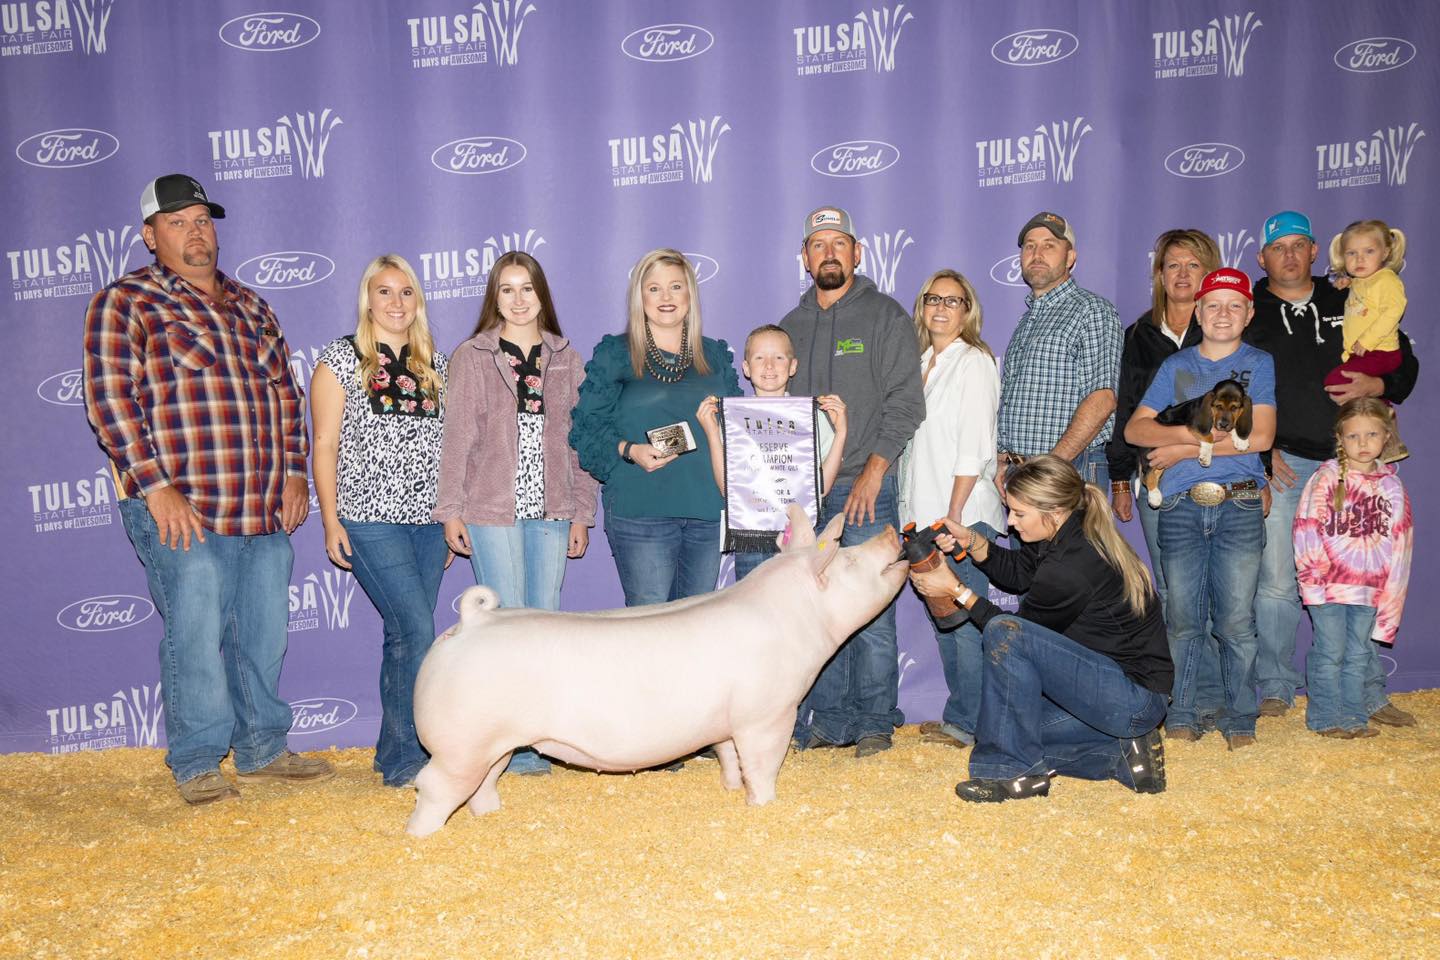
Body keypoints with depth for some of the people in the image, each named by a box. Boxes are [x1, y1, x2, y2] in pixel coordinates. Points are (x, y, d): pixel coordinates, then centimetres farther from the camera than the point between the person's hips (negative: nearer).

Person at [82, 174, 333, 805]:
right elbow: (110, 399, -9)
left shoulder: (250, 306, 18)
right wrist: (154, 486, -16)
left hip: (267, 512, 6)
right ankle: (197, 764, 14)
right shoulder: (125, 303, 0)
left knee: (263, 636, 12)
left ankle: (262, 750, 26)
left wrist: (294, 472, 11)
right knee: (196, 639, -2)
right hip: (184, 513, -6)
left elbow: (285, 391, 20)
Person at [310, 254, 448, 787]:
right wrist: (330, 519, -7)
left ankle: (395, 756, 18)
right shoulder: (341, 358, 1)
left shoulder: (433, 361, 14)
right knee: (417, 629, -13)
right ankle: (407, 758, -3)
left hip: (428, 519, 5)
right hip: (370, 518, -5)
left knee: (404, 636, 8)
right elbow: (324, 443, -2)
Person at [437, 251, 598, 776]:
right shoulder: (471, 356, 3)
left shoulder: (565, 358, 11)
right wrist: (450, 510, -4)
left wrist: (582, 511, 7)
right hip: (493, 510, -3)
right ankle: (513, 742, 6)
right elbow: (457, 436, 0)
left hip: (552, 510, 3)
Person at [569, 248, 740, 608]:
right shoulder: (615, 354, 4)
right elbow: (586, 429, 1)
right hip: (640, 509, -4)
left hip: (708, 511, 4)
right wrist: (630, 451, -16)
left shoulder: (716, 355, 16)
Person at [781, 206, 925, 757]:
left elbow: (905, 403, -5)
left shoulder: (885, 316, 3)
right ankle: (830, 721, 14)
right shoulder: (791, 325, 16)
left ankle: (875, 723, 9)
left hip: (864, 489, -4)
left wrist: (873, 470, -13)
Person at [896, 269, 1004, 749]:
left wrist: (953, 515, -18)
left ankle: (970, 723, 6)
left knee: (964, 620, -4)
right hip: (926, 513, 8)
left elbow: (974, 447, -14)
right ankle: (958, 717, 22)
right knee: (941, 618, 12)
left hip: (965, 514, -8)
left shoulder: (974, 362, -7)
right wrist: (915, 513, 10)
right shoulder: (922, 363, 16)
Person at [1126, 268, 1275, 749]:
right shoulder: (1175, 366, 15)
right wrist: (1190, 432, -11)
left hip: (1239, 506, -1)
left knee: (1236, 619, -2)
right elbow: (1135, 428, 6)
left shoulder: (1259, 363, 9)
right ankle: (1180, 714, 13)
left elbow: (1260, 436, -4)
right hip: (1181, 506, 2)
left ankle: (1240, 719, 10)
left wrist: (1183, 450, -6)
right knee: (1183, 617, 3)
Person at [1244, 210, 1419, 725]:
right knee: (1276, 582, -2)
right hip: (1281, 467, -2)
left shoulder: (1352, 306, 15)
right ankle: (1274, 688, 11)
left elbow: (1406, 363, 18)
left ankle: (1369, 693, 14)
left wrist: (1376, 386, -5)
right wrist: (1261, 450, -7)